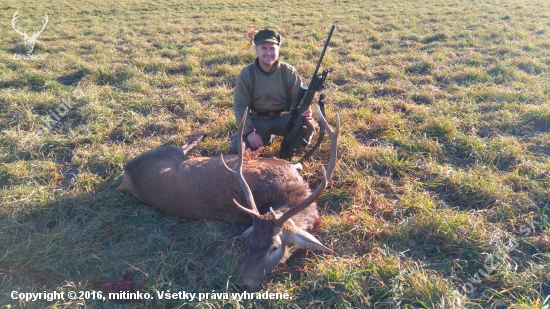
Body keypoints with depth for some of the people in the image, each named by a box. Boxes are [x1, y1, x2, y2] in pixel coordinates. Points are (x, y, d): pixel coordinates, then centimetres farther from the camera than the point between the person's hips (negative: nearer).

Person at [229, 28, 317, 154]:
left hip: (282, 118, 0)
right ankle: (265, 138, 12)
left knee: (308, 125, -28)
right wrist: (249, 132, -21)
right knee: (237, 149, -21)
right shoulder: (246, 74, -7)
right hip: (257, 120, 0)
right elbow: (240, 106, -7)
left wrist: (304, 110, -28)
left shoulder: (289, 72, -5)